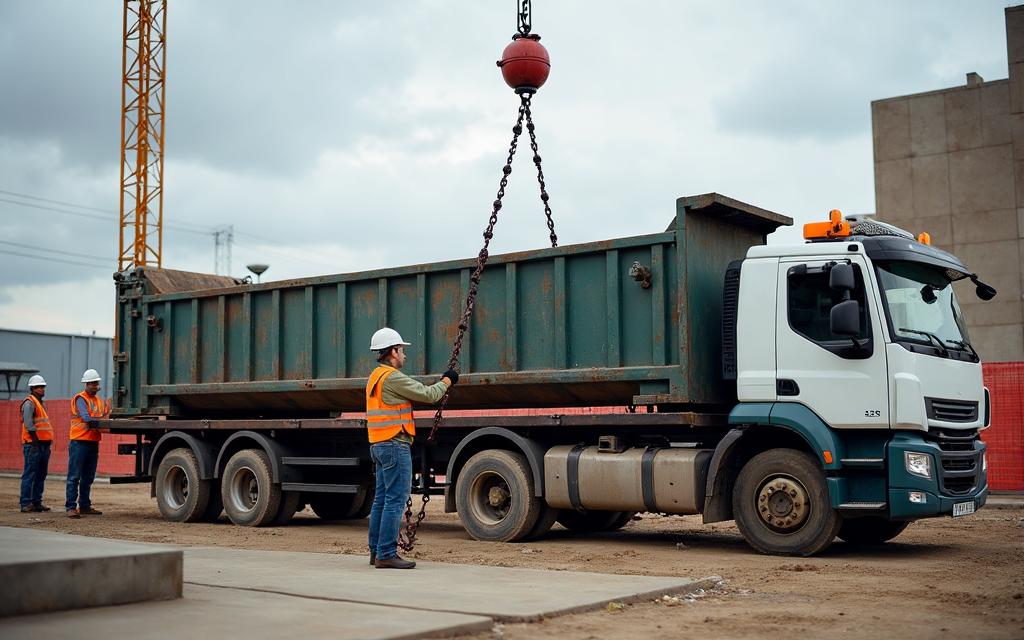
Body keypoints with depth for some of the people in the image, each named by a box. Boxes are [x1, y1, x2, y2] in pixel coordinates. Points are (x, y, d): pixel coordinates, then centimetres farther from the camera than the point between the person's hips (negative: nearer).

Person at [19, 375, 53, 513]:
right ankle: (26, 504, -6)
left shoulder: (40, 403, 21)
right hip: (33, 444, -9)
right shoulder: (29, 403, -8)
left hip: (44, 444, 9)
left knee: (41, 475, 11)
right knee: (30, 475, -7)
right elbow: (28, 424, -17)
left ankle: (37, 502, 16)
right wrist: (35, 442, -18)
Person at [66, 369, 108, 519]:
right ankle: (71, 507, -5)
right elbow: (86, 418, -19)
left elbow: (104, 416, 11)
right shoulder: (80, 399, -7)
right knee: (74, 476, -6)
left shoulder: (99, 400, 17)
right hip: (79, 441, -8)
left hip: (93, 443, 8)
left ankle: (84, 506, 20)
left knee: (88, 477, 13)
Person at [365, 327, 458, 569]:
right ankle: (386, 554, -9)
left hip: (379, 446, 10)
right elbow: (428, 395, -11)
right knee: (395, 500, -9)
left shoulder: (376, 377, 18)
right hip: (395, 444, -10)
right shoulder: (392, 377, -14)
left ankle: (376, 551, 17)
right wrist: (447, 381, 5)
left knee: (381, 499, 13)